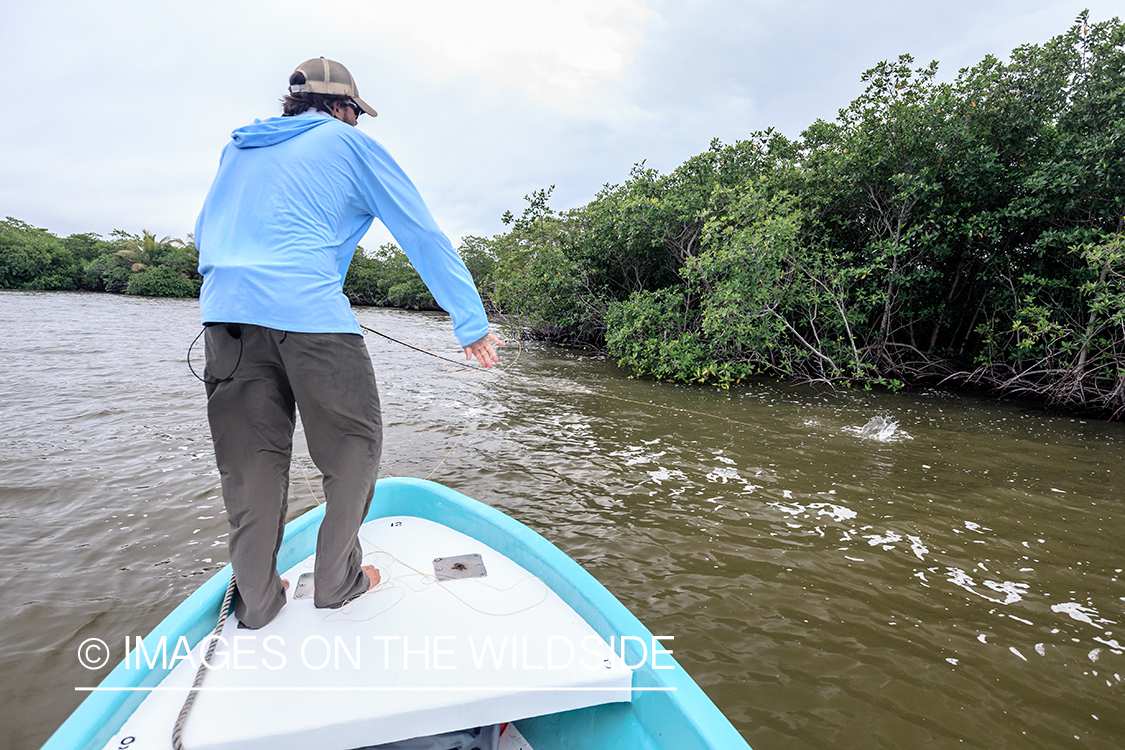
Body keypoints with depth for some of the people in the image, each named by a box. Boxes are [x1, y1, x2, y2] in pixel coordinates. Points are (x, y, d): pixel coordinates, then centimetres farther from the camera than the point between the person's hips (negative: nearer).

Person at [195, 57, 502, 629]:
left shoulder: (238, 148, 26)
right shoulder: (349, 143, 10)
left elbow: (205, 232, 32)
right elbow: (423, 236, 6)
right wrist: (472, 323, 7)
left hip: (224, 309, 6)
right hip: (309, 312, -6)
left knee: (250, 457, 10)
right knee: (354, 444, 8)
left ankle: (256, 599, 17)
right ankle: (337, 580, 16)